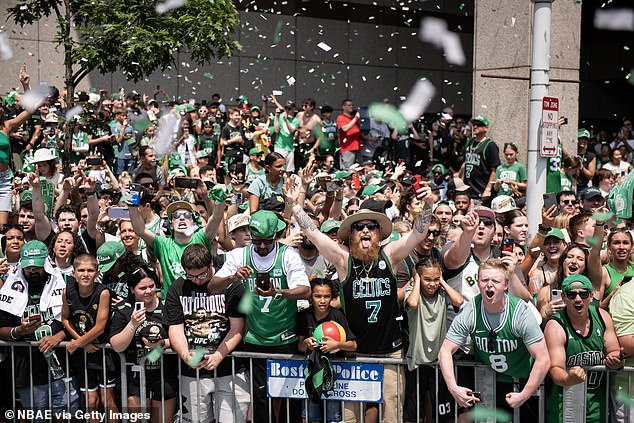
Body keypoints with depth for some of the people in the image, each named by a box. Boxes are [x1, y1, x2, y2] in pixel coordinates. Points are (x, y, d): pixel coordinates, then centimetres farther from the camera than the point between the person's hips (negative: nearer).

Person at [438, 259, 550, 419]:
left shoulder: (521, 312, -20)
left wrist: (524, 395, -21)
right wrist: (453, 387, -20)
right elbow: (445, 351, -8)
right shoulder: (469, 312, -14)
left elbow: (543, 360, -19)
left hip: (523, 384, -1)